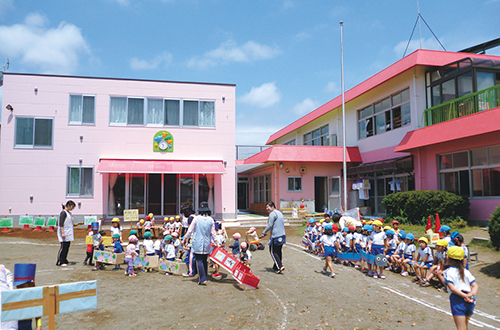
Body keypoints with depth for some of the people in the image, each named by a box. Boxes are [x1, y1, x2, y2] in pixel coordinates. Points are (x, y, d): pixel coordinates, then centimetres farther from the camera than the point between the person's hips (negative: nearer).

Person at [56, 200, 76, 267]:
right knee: (63, 247, -8)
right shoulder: (63, 213, -11)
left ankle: (64, 260, 16)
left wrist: (72, 233, 23)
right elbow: (61, 224, -17)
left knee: (67, 247, 9)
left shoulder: (69, 213, 16)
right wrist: (63, 233, -22)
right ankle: (59, 262, -2)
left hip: (69, 233, 9)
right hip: (64, 232, -9)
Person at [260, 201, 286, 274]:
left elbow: (270, 225, -18)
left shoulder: (272, 214, -11)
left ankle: (280, 266, -9)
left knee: (273, 252, -1)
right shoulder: (280, 213, 17)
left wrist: (263, 233, -10)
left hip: (275, 236, -9)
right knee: (278, 251, 14)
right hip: (282, 235, 9)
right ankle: (276, 267, 20)